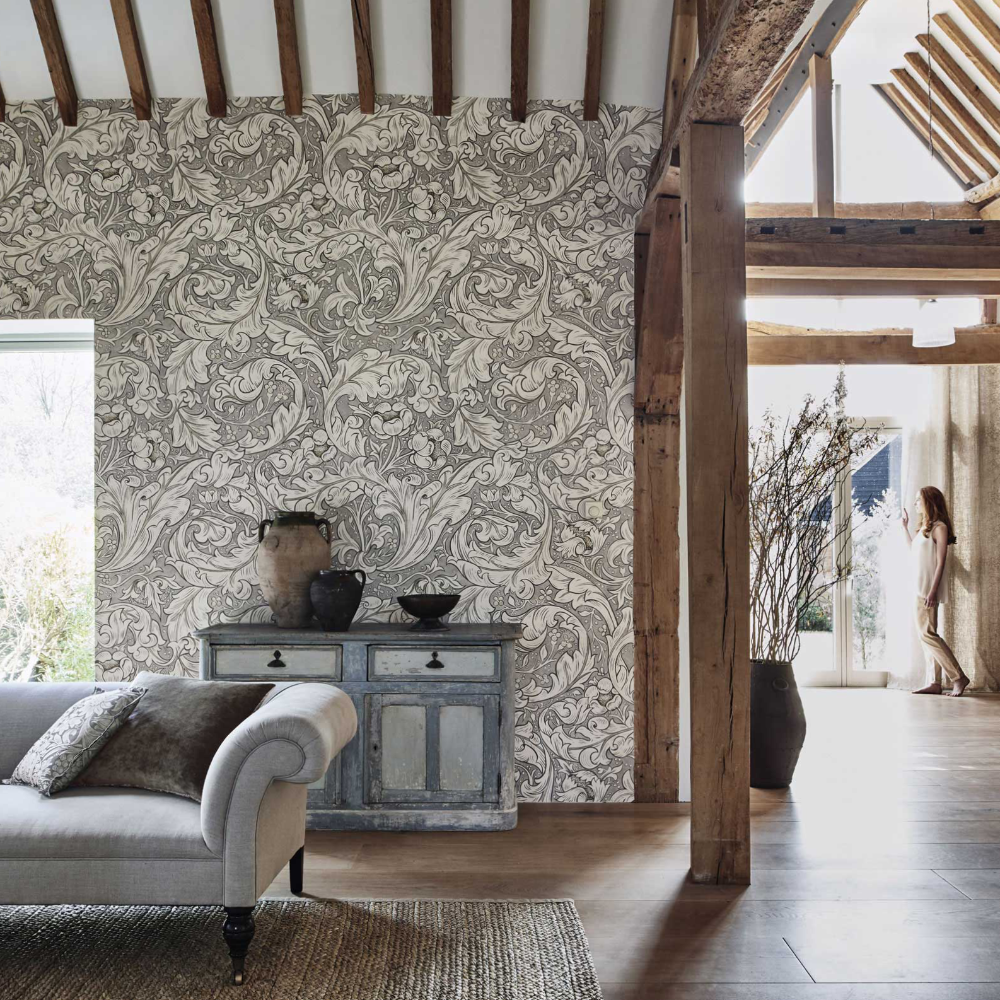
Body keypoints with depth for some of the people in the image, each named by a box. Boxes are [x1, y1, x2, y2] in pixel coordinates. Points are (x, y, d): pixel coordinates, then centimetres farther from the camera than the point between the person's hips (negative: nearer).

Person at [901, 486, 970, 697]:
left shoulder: (939, 527, -8)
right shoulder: (923, 527, 17)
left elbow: (940, 562, -13)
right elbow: (913, 551, 30)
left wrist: (932, 590, -20)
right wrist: (905, 527, 31)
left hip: (928, 588, -9)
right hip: (920, 588, 9)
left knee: (927, 633, -11)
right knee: (926, 634, 7)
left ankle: (958, 677, -6)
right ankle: (935, 683, 8)